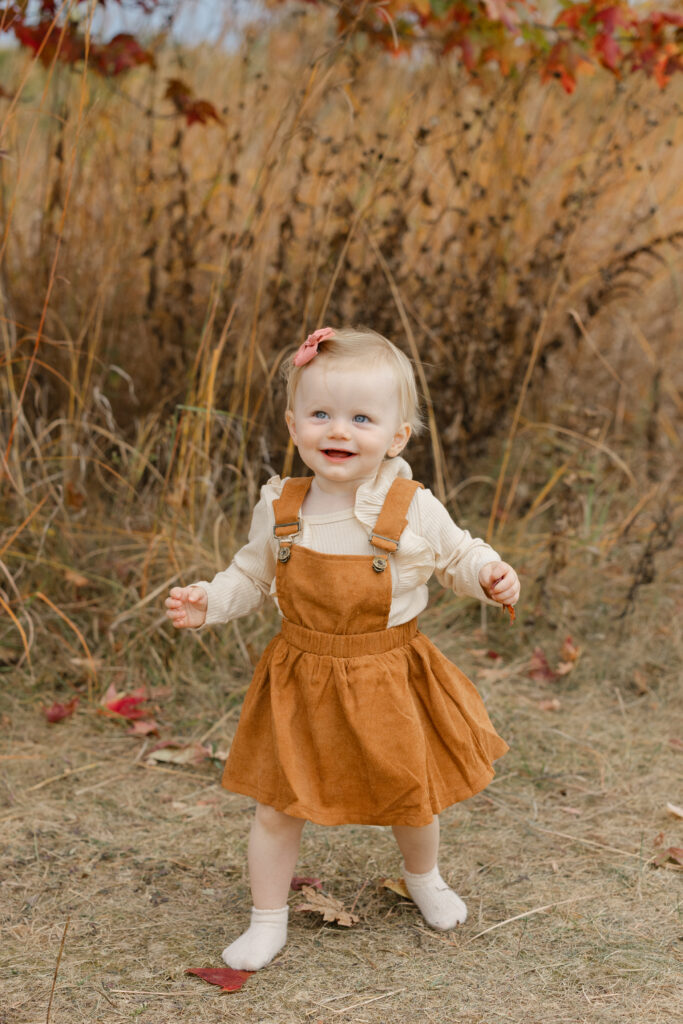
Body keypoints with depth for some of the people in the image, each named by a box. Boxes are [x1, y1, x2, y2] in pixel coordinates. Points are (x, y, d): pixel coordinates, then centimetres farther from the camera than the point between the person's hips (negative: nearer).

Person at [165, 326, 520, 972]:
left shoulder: (414, 511, -14)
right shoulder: (279, 509, -8)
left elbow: (457, 555, 4)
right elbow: (252, 575, 8)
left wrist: (490, 576, -16)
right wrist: (207, 602, -8)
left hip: (389, 681, 0)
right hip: (302, 680, 1)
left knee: (411, 796, 18)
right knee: (277, 807, 5)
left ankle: (423, 879, 50)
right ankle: (267, 922, 25)